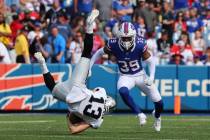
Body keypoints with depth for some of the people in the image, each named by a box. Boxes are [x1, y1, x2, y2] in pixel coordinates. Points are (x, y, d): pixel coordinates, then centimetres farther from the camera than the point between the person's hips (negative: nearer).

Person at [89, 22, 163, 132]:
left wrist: (151, 77, -25)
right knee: (123, 91, -37)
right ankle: (140, 114, -21)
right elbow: (99, 53, -5)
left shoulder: (140, 44, -24)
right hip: (125, 77, 0)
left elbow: (150, 61, -12)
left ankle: (157, 116, 39)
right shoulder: (114, 45, -22)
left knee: (159, 103, 1)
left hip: (140, 75, 0)